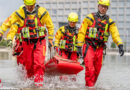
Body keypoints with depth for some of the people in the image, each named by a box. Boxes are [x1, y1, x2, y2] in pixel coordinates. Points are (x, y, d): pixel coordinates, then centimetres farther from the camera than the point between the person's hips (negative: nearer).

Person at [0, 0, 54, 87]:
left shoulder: (42, 12, -6)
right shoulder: (19, 13, -5)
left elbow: (50, 26, 4)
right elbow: (8, 22, 0)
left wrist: (50, 39, 5)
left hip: (40, 42, -1)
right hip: (27, 43, 2)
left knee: (39, 63, -14)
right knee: (28, 64, 7)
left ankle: (39, 81, -8)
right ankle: (30, 79, 29)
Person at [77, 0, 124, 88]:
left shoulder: (110, 21, 9)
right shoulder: (90, 18, 1)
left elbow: (115, 34, -2)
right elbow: (82, 32, 0)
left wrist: (120, 45, -19)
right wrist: (79, 46, -6)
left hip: (100, 49, 4)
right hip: (89, 47, -4)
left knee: (97, 70, 8)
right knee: (90, 69, -16)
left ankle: (92, 86, 22)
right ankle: (89, 86, -12)